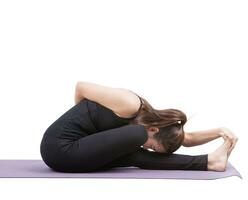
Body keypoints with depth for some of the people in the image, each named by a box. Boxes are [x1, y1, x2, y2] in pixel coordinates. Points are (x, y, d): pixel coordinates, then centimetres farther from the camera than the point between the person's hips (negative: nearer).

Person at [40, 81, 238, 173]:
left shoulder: (150, 117, 5)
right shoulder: (130, 105, -21)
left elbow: (188, 138, 9)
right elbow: (80, 87, -11)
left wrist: (219, 130, -5)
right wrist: (84, 116, 5)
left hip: (72, 150, 9)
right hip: (59, 149, -9)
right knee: (136, 136, -21)